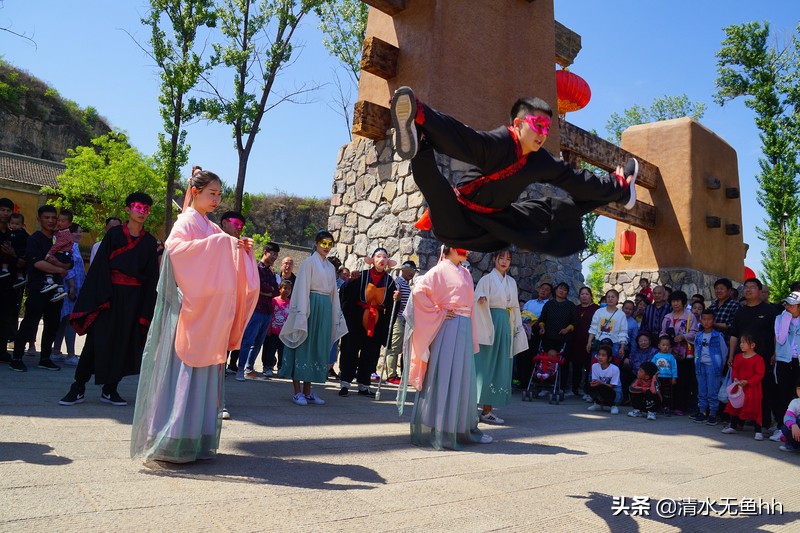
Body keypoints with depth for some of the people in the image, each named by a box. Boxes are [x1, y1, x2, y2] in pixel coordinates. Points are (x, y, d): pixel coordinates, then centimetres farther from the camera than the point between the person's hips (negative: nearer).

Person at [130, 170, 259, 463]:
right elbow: (174, 247, -23)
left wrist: (241, 249, 1)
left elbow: (224, 266, 19)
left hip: (210, 312, 7)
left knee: (205, 373, 8)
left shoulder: (212, 228, 19)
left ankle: (196, 439, 15)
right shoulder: (187, 221, -3)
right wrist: (217, 242, -25)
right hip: (190, 309, -7)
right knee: (183, 372, -6)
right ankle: (172, 441, 1)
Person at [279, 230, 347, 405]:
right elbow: (302, 288, -7)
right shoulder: (309, 262, -2)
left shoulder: (330, 267, 17)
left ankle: (307, 391, 13)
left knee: (318, 347, 7)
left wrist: (336, 316, 14)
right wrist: (302, 313, -15)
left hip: (326, 308, 6)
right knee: (304, 345, -3)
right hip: (311, 305, -6)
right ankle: (297, 392, 3)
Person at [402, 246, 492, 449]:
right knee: (443, 377, -4)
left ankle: (464, 429, 21)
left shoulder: (466, 274, 17)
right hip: (447, 328, -7)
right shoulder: (439, 271, -5)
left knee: (463, 378, 11)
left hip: (464, 329, 7)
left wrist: (472, 338, 13)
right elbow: (418, 291, -16)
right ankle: (439, 431, 4)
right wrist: (438, 313, -13)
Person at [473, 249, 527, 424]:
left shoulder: (512, 282, 17)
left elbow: (515, 307, 20)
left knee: (500, 366, 5)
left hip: (505, 325, 7)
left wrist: (518, 328, 17)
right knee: (487, 365, -5)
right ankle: (485, 410, -2)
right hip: (490, 323, -6)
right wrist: (481, 300, -30)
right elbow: (479, 301, -8)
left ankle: (488, 409, 9)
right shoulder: (487, 279, -1)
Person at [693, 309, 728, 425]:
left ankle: (713, 414, 6)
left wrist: (721, 366, 2)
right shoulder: (698, 336, 9)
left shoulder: (718, 336, -3)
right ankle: (702, 412, 16)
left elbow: (724, 351, 2)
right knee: (701, 392, 9)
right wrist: (697, 363, 10)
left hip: (713, 367, -4)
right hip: (701, 366, 4)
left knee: (713, 392, -2)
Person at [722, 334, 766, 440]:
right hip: (739, 387, 6)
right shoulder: (738, 357, 8)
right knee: (736, 405, 12)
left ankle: (758, 431, 1)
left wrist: (747, 382, -20)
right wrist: (735, 378, -7)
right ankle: (733, 426, 24)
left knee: (754, 409, -5)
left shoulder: (758, 359, -12)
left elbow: (759, 374, -14)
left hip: (752, 388, -6)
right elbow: (735, 369, 12)